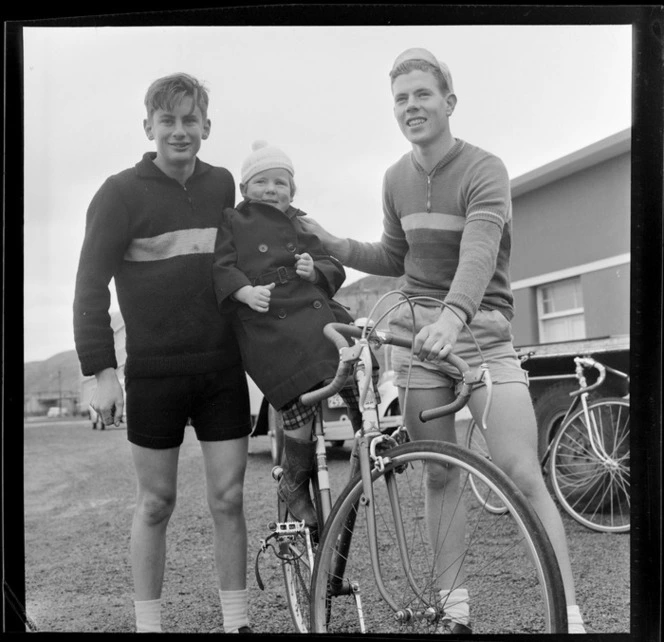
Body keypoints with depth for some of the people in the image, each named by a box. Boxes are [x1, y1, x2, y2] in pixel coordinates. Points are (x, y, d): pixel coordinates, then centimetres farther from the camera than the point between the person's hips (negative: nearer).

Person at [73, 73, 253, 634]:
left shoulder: (221, 185, 6)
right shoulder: (122, 192, -6)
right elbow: (91, 284, -8)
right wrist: (101, 369, -15)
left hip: (222, 369, 3)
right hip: (154, 373, -3)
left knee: (228, 499, 5)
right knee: (156, 504, 6)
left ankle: (236, 621, 18)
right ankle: (148, 622, 20)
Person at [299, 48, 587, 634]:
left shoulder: (484, 171, -10)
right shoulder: (396, 179, 9)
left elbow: (479, 250, -28)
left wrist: (453, 315, -47)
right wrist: (334, 245, 5)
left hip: (483, 332, -5)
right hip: (419, 332, 5)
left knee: (523, 475, -13)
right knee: (438, 476, 6)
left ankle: (570, 614, -8)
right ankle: (455, 607, 16)